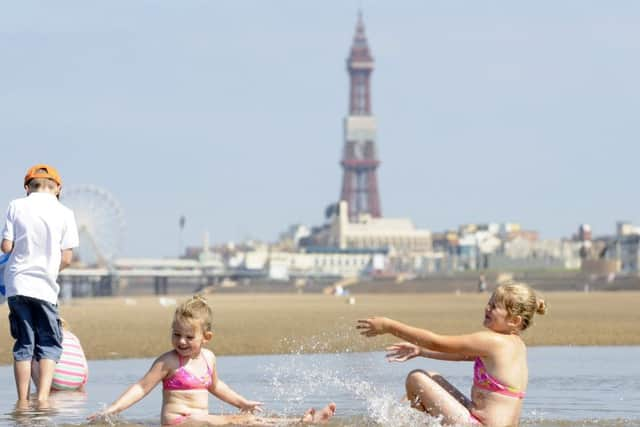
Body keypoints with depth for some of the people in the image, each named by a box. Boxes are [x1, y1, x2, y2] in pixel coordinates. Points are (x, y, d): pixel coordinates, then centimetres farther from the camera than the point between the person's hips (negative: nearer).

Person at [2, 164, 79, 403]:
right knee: (49, 345, 7)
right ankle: (43, 396, -10)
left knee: (24, 345, 8)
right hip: (45, 286, -2)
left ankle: (23, 402, 7)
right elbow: (66, 258, -2)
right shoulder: (64, 213, -1)